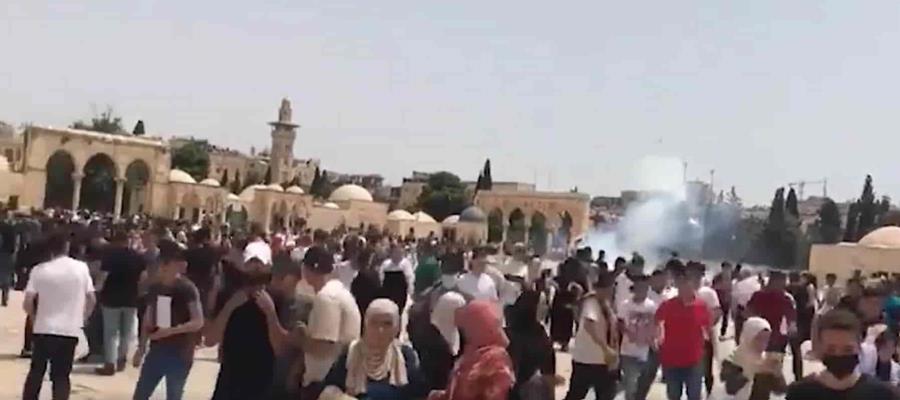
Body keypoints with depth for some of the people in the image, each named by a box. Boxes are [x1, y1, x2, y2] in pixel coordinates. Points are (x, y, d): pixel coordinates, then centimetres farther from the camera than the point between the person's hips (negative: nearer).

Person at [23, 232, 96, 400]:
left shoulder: (39, 270, -3)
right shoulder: (81, 268, -1)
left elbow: (27, 303, -7)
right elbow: (92, 299, 2)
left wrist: (35, 318, 12)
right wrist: (82, 319, 16)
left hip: (43, 329, 0)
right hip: (69, 330, 0)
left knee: (36, 372, 16)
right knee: (61, 376, 6)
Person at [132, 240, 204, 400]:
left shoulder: (187, 289, -13)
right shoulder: (155, 288, 5)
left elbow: (198, 322, -18)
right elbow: (148, 319, 13)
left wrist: (171, 330, -27)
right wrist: (141, 347, 11)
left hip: (179, 354, -6)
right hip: (156, 350, 6)